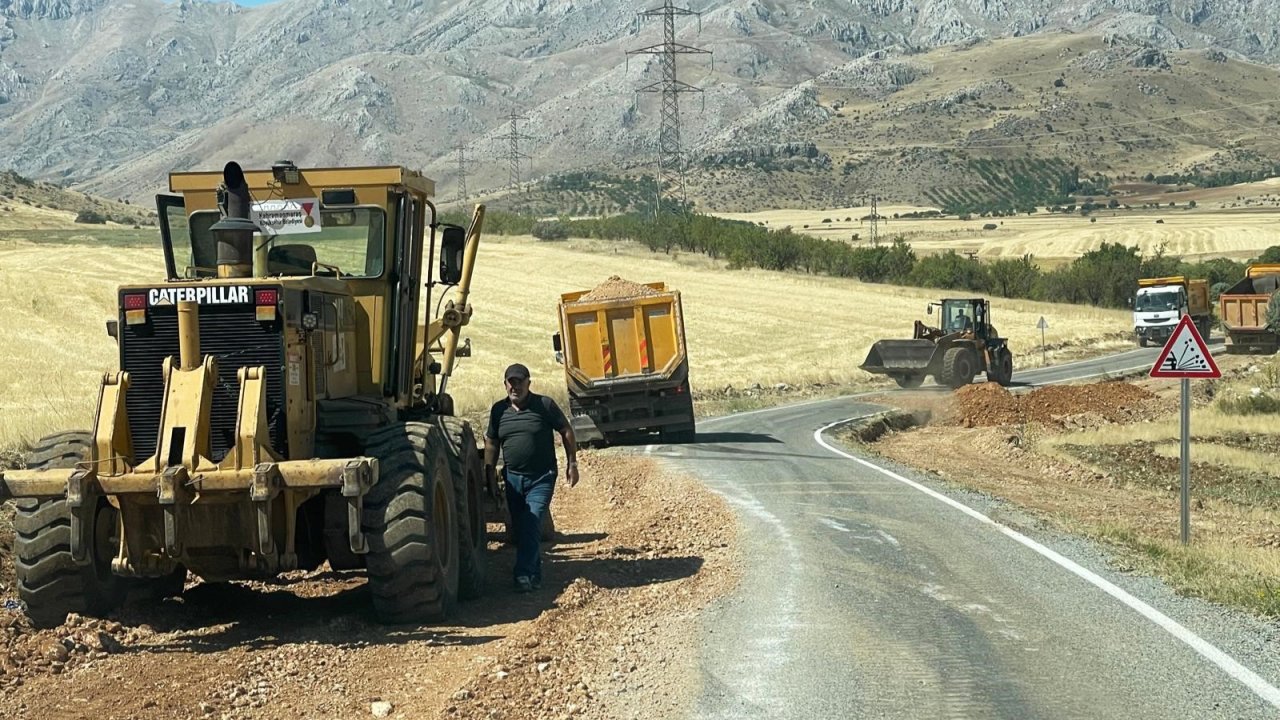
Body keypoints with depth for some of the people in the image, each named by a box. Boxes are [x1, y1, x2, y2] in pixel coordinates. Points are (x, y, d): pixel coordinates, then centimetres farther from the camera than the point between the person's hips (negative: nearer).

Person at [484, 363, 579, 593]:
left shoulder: (545, 405, -6)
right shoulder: (499, 410, 4)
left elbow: (566, 432, 1)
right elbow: (491, 443, 14)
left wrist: (572, 464, -2)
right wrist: (488, 471, 10)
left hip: (541, 478, -4)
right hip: (513, 478, 4)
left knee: (531, 526, -14)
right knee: (520, 528, 8)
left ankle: (524, 574, -15)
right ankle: (534, 573, 21)